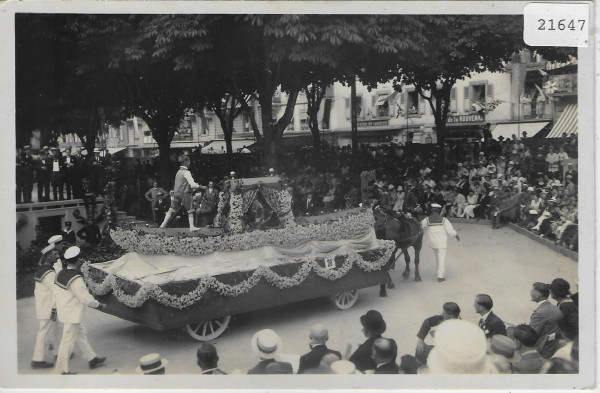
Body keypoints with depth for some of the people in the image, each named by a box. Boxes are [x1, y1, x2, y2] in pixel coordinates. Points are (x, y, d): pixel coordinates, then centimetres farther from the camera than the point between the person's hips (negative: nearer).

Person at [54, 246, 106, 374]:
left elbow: (56, 292, 11)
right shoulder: (76, 279, -24)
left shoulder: (61, 274, 2)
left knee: (81, 334, 20)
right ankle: (63, 369, 9)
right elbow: (85, 298, -21)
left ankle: (92, 359, 31)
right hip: (72, 315, -10)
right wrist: (99, 305, -7)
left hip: (63, 311, 10)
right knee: (69, 341, 0)